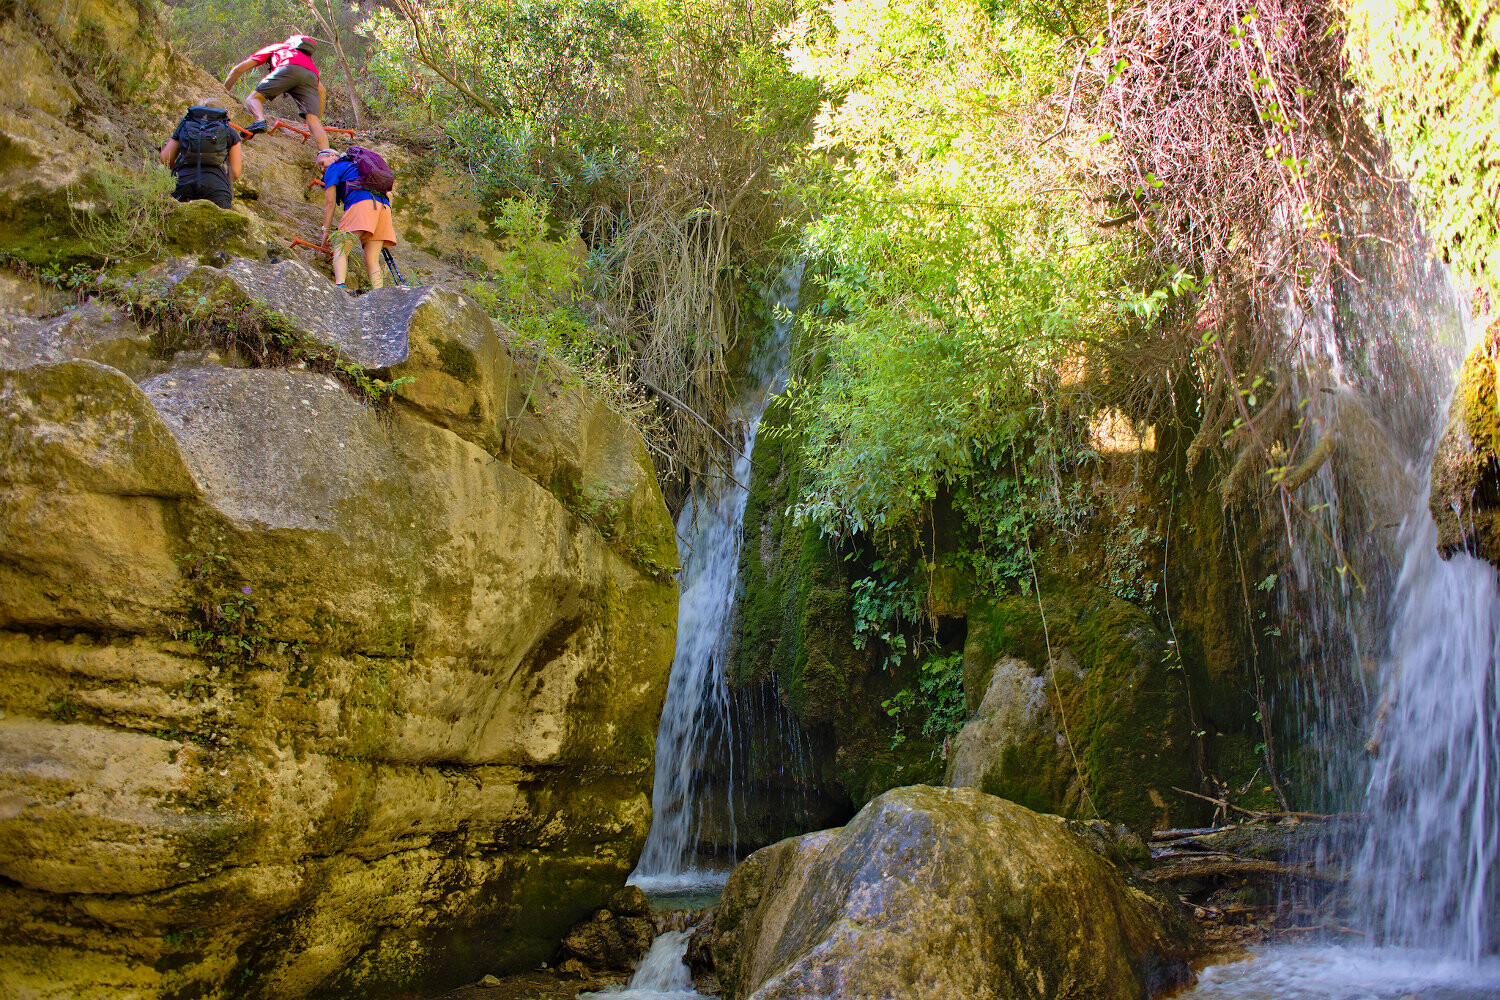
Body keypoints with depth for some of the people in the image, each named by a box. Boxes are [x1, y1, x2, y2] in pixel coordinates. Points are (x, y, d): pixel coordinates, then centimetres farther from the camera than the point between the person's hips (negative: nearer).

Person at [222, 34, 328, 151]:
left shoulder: (274, 47, 37)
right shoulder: (307, 58, 45)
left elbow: (239, 68, 32)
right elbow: (322, 92, 36)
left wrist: (223, 91, 40)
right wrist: (319, 119, 39)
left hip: (290, 70, -3)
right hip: (312, 75, 3)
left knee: (253, 98, 4)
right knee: (313, 121, -5)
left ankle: (260, 120, -29)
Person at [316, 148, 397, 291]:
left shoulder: (333, 168, 17)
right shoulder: (356, 166, 37)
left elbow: (330, 202, 9)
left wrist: (326, 230, 12)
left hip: (361, 204, -6)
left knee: (339, 250, -7)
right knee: (372, 261, 3)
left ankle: (340, 286, -31)